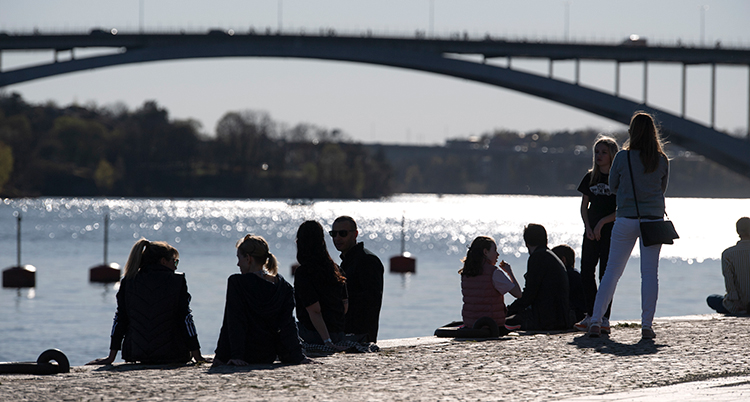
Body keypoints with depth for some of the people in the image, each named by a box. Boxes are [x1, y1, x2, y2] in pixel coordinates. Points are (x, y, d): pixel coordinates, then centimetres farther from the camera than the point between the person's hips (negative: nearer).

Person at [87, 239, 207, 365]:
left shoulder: (128, 281, 6)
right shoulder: (177, 281, -1)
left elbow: (120, 319, 5)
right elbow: (186, 318, -2)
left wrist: (111, 357, 5)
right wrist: (197, 355, 1)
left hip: (137, 354, 4)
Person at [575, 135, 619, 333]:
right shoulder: (590, 177, 11)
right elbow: (584, 206, 13)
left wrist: (602, 222, -14)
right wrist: (588, 227, -1)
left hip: (611, 231, -5)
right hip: (591, 232, 5)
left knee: (605, 274, -6)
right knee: (586, 272, -1)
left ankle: (604, 318, -2)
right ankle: (590, 315, 7)